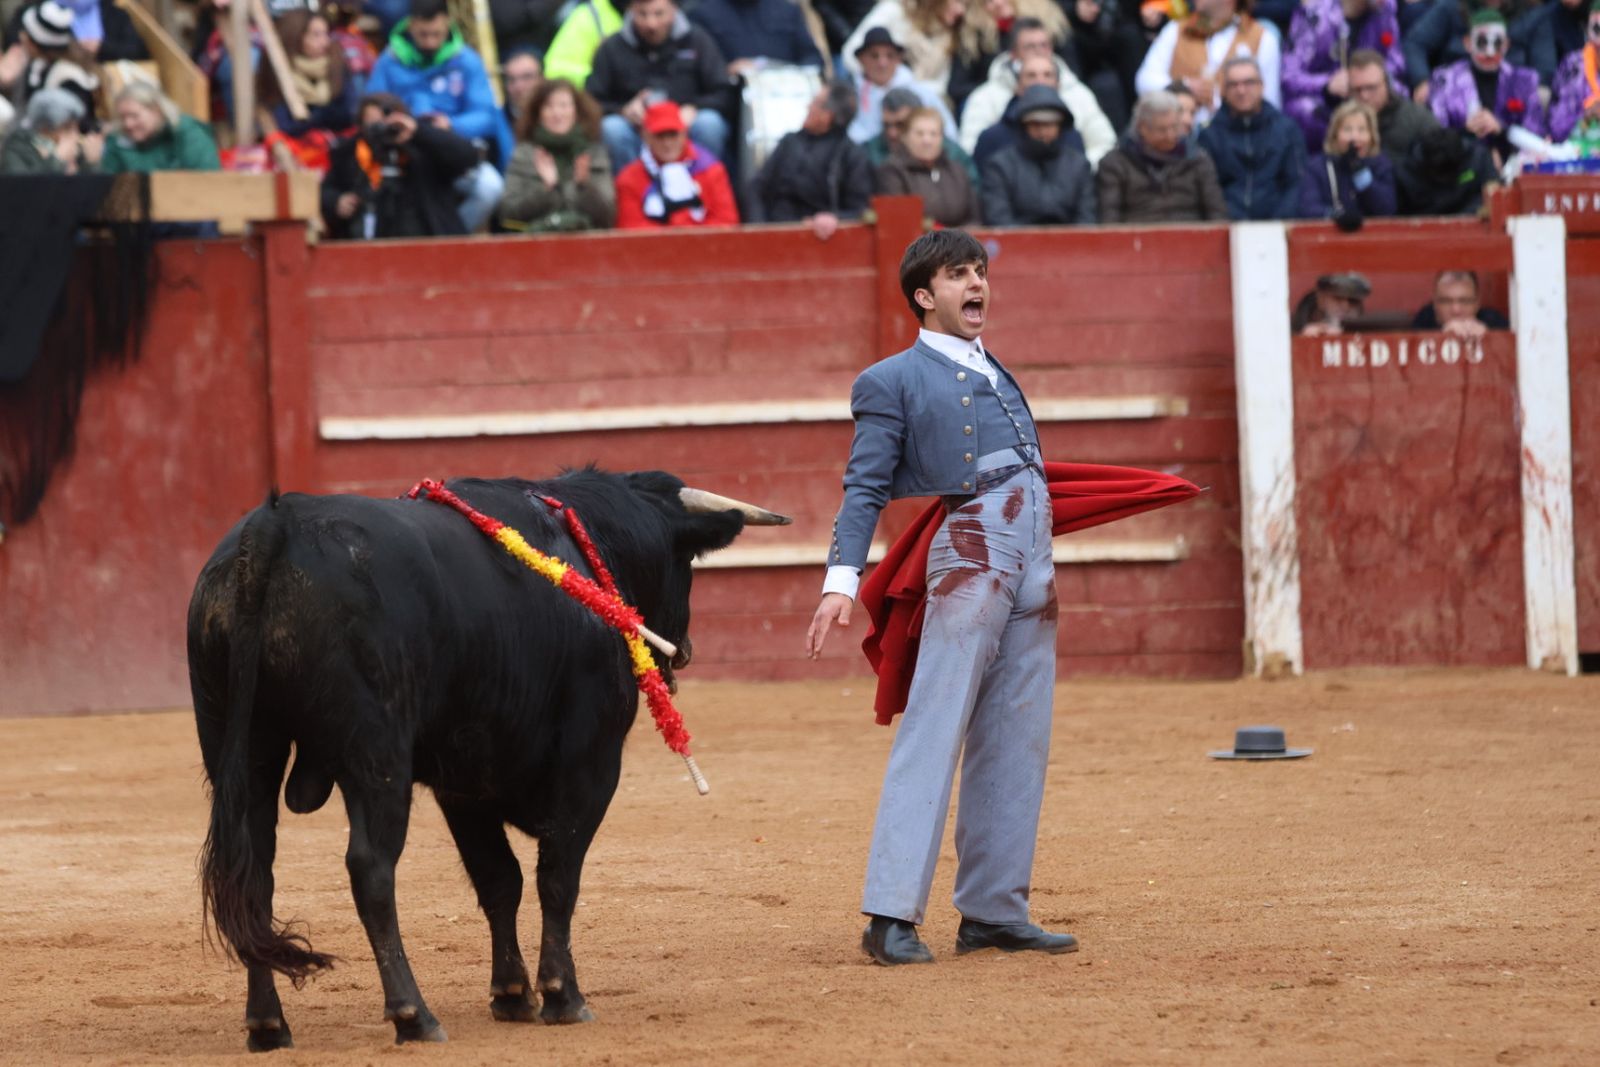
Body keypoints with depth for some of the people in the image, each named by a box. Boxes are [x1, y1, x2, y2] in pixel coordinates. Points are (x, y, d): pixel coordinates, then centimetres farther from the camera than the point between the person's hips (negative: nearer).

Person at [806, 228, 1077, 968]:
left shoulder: (997, 376, 26)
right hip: (968, 555, -7)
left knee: (1015, 745, 5)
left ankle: (992, 911, 9)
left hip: (1033, 569, 7)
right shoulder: (894, 381, 6)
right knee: (933, 737, -12)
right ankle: (891, 915, -16)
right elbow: (864, 489, -2)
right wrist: (842, 579, -12)